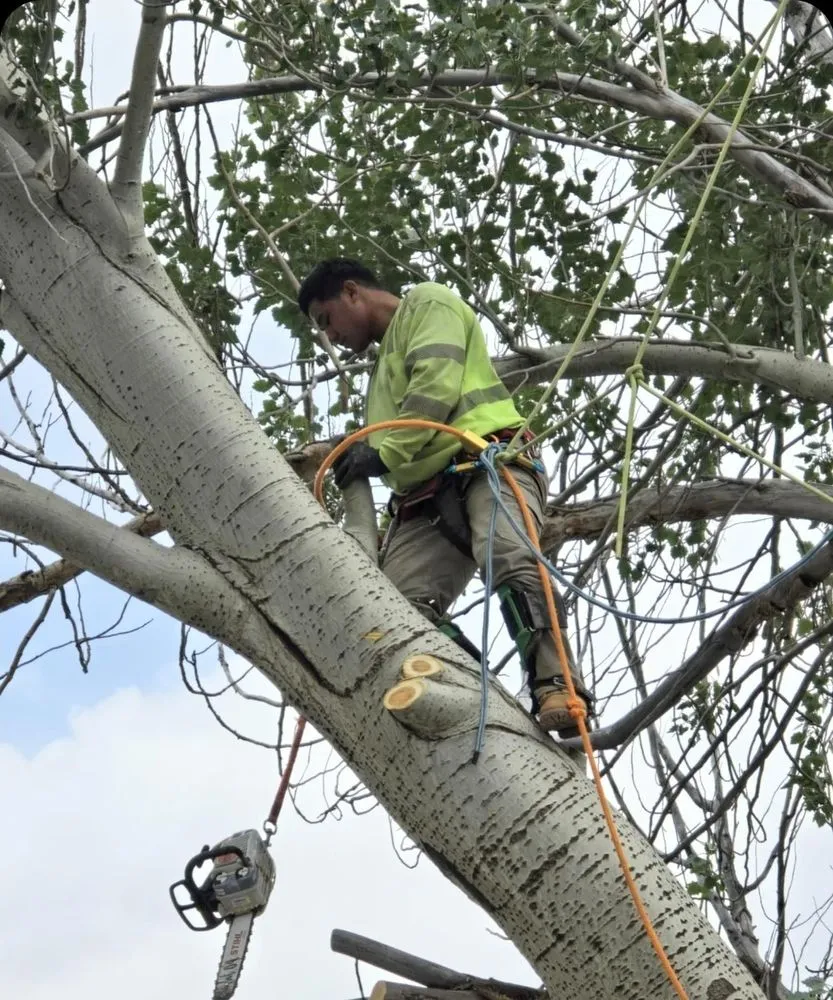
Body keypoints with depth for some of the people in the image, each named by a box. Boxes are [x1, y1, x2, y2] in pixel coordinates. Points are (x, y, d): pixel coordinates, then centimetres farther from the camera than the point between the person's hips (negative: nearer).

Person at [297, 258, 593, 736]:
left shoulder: (427, 303, 14)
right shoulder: (386, 362, 40)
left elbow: (437, 382, -6)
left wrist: (383, 453, -7)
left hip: (487, 462, -7)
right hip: (426, 497, 8)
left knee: (511, 564, -36)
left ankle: (558, 689, -48)